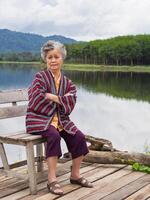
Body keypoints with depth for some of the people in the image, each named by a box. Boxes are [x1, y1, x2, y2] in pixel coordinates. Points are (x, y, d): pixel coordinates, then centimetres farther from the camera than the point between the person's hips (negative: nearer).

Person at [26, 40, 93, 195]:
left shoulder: (67, 82, 9)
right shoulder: (40, 77, -5)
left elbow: (71, 100, -8)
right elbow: (36, 100, -19)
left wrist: (51, 96, -16)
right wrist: (60, 100, -10)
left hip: (60, 119, 5)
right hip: (39, 119, -5)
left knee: (79, 137, -15)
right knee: (54, 135, -34)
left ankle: (75, 175, 4)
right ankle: (52, 180, -26)